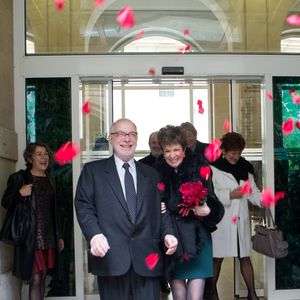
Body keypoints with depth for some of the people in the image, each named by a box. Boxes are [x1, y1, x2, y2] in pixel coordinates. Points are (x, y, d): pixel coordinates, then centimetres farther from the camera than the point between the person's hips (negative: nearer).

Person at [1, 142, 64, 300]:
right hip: (30, 237, -6)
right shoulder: (19, 178, -4)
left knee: (42, 277, 9)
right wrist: (20, 194, -20)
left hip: (49, 237, 6)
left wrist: (58, 236, 19)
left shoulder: (49, 179, 13)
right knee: (35, 279, -8)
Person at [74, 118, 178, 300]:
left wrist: (168, 233, -2)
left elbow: (161, 210, 17)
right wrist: (95, 235, -16)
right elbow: (84, 206, 0)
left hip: (147, 259, 3)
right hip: (111, 256, -2)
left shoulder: (151, 174, 20)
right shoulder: (93, 170, 9)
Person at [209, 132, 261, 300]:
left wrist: (263, 199, -14)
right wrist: (230, 195, -19)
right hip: (221, 220, -4)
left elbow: (253, 191, 6)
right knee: (217, 258, 8)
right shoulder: (213, 168, -9)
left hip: (241, 219, 4)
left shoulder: (245, 167, 7)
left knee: (245, 256, 9)